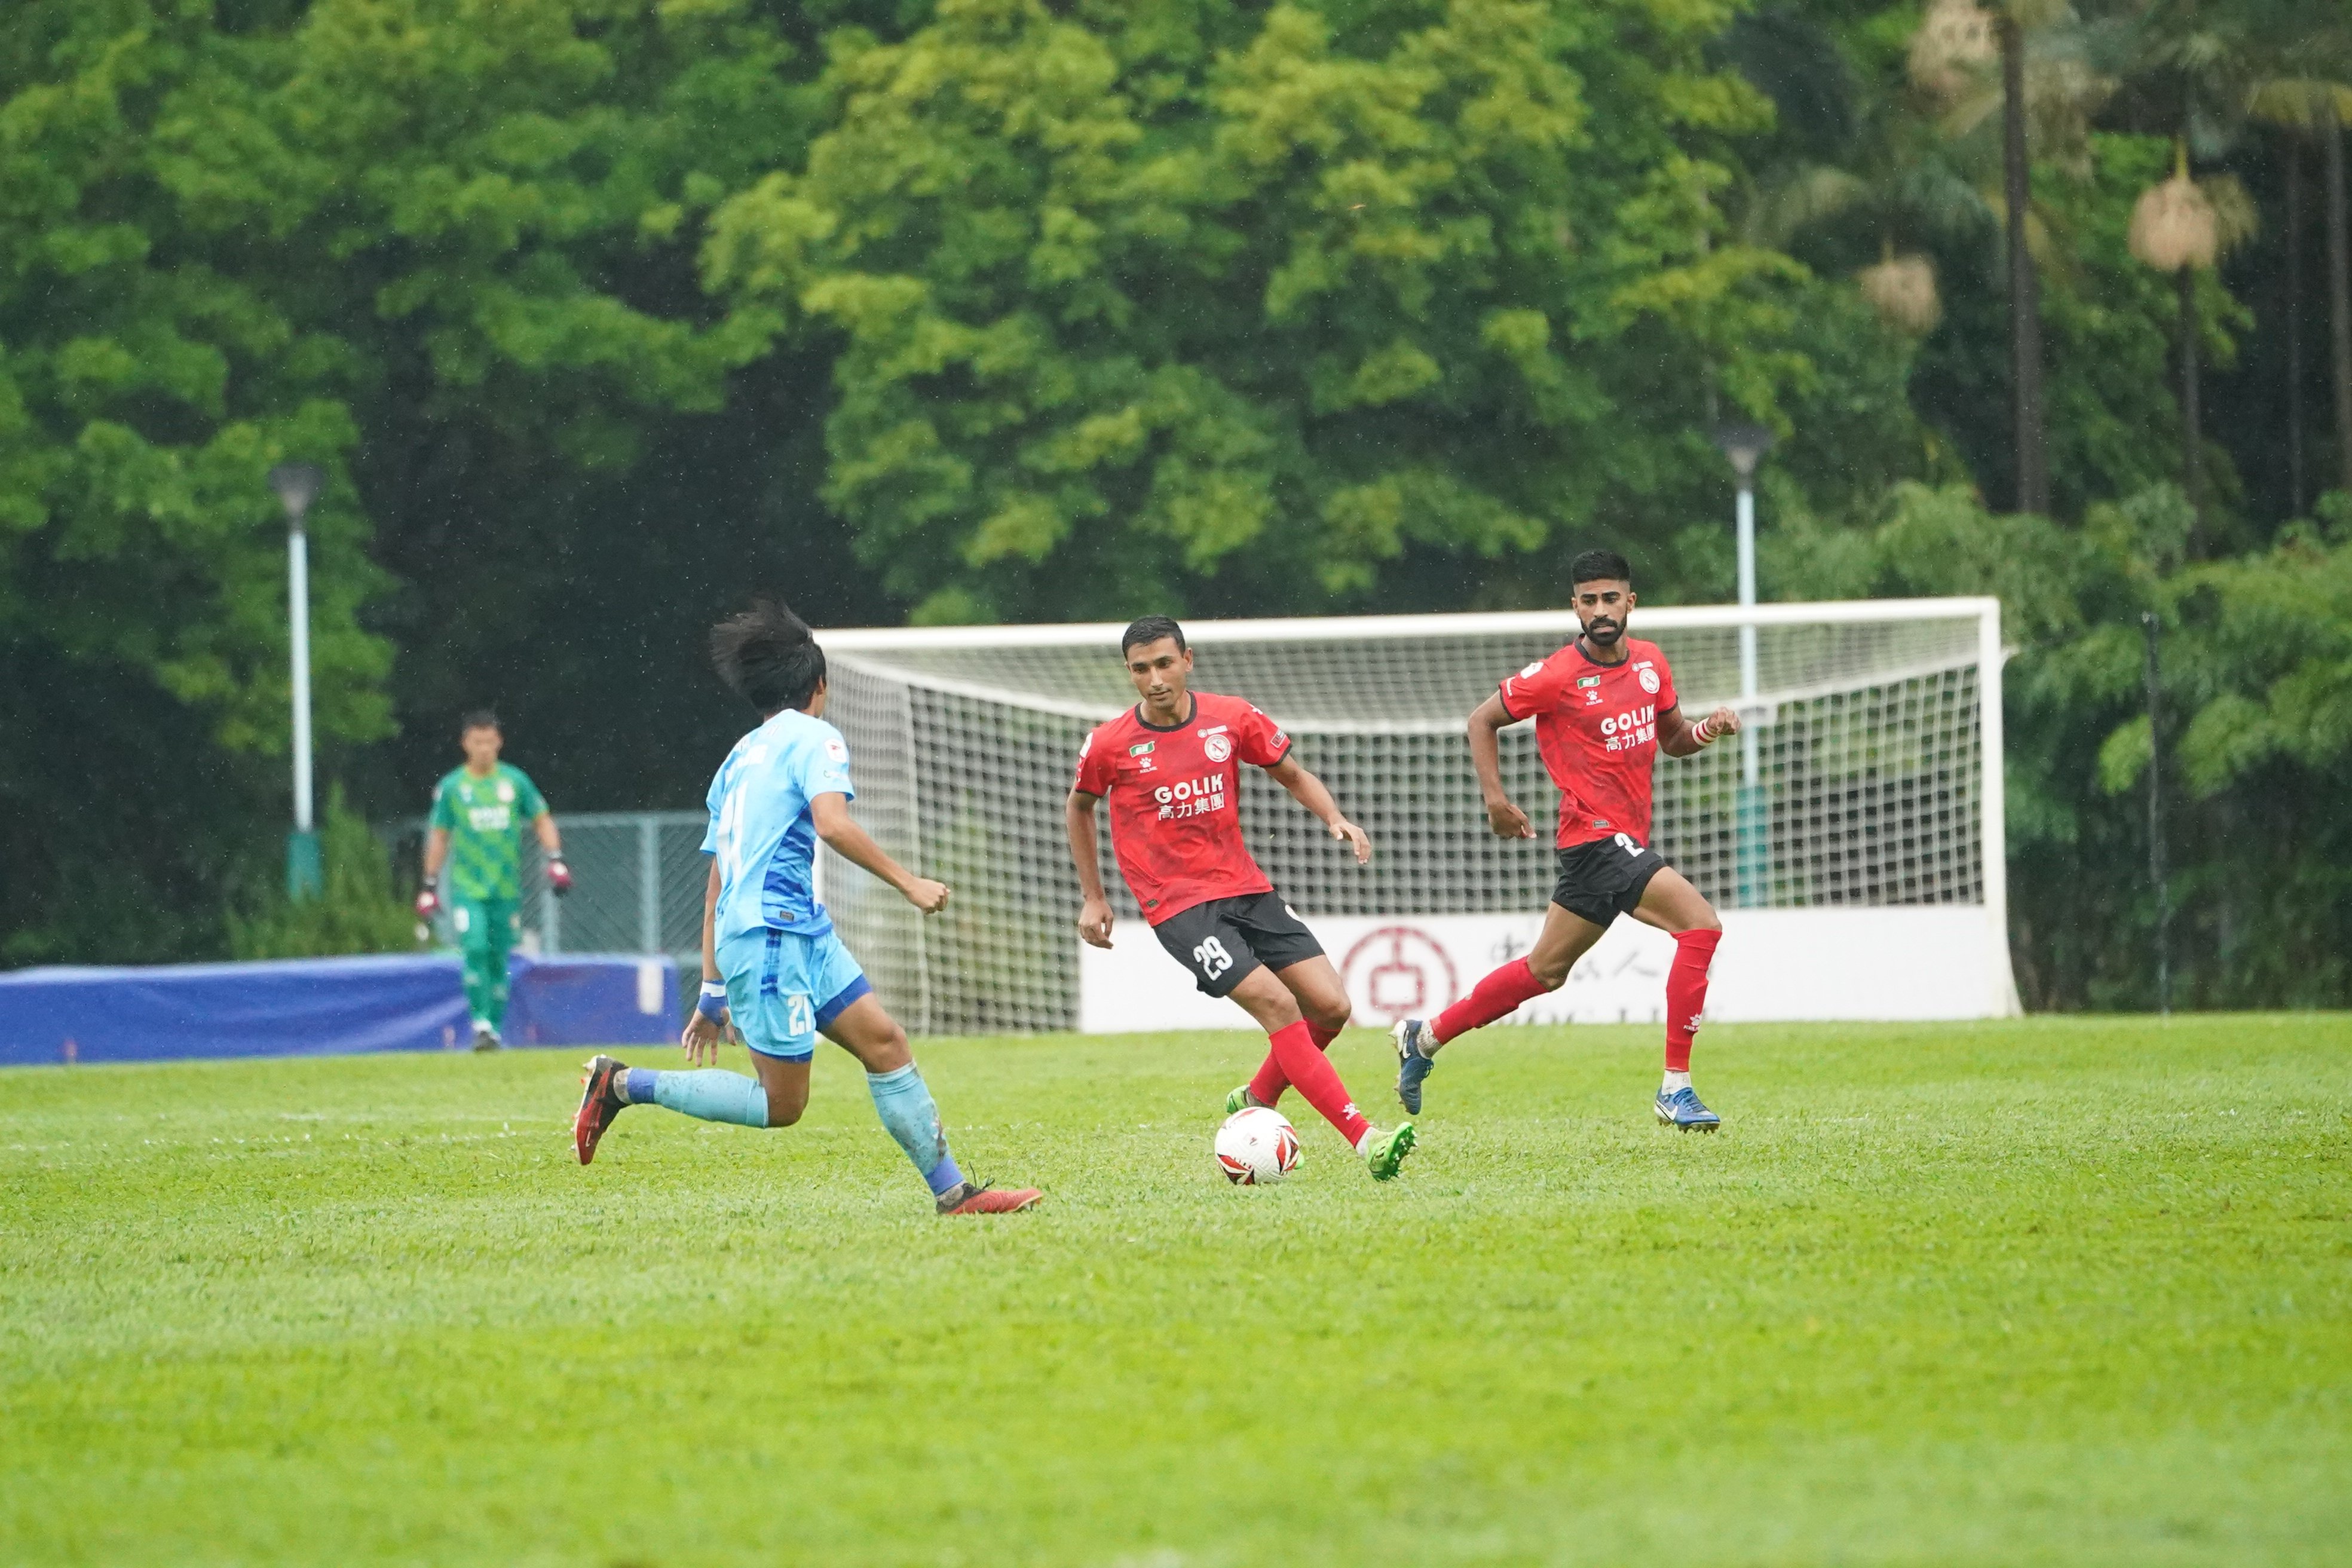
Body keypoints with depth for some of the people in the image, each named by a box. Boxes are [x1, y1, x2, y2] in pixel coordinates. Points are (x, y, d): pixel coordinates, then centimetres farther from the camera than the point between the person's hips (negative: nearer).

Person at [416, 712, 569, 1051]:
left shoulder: (515, 780, 5)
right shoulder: (451, 787, 2)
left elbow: (542, 820, 12)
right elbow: (439, 836, 8)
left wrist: (555, 860, -1)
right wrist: (430, 886, 7)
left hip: (506, 887, 2)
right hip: (467, 886, -2)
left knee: (499, 958, 4)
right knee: (475, 949, -19)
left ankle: (496, 1028, 14)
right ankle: (480, 1022, -15)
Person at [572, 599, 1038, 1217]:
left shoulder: (740, 756, 22)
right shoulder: (814, 738, -2)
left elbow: (716, 884, 23)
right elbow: (831, 821, -21)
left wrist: (714, 992, 24)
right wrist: (906, 881, -15)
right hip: (771, 934, -9)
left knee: (884, 1042, 4)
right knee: (782, 1105, -6)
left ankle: (952, 1192, 1)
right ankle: (625, 1084, 0)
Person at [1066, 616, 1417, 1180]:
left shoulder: (1232, 719, 0)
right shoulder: (1110, 744, -5)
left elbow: (1294, 776, 13)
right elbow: (1079, 807, 14)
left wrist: (1335, 819, -6)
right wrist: (1093, 897, 14)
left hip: (1246, 889, 5)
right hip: (1179, 906, -5)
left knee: (1330, 1007, -5)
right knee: (1277, 1004, -21)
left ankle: (1255, 1102, 21)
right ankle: (1364, 1139, -23)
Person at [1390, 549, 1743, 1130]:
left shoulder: (1650, 662, 6)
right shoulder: (1558, 676, -13)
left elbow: (1672, 739, 18)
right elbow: (1483, 719, -2)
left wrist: (1706, 730, -4)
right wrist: (1494, 797, -11)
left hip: (1626, 839, 8)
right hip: (1597, 836, -8)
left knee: (1546, 970, 17)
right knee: (1700, 925, -19)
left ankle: (1426, 1036, 31)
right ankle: (1675, 1089, -16)